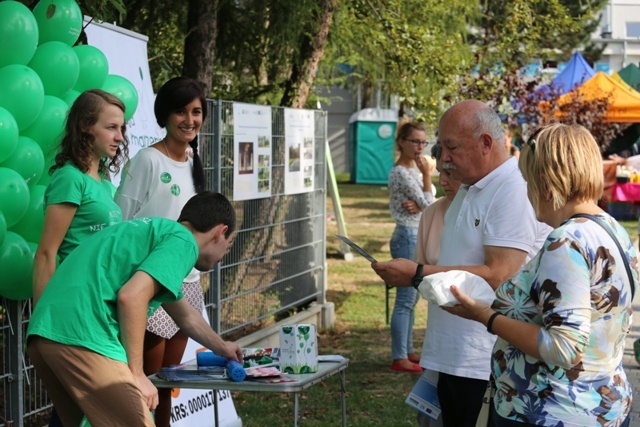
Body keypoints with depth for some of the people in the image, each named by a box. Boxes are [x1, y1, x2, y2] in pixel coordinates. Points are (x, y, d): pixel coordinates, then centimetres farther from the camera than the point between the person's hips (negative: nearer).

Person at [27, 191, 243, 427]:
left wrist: (220, 347, 62)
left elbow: (186, 315, 47)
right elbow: (131, 297, -15)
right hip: (83, 337, -10)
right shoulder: (183, 241, 1)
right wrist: (136, 373, -9)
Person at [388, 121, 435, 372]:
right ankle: (399, 358, -3)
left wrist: (417, 205, -15)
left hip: (417, 238, 10)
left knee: (411, 298, 14)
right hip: (408, 238, -10)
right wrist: (427, 174, -14)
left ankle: (407, 351, 22)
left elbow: (426, 204, 7)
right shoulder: (401, 172, -16)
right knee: (406, 299, -7)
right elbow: (428, 204, -17)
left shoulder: (412, 169, 13)